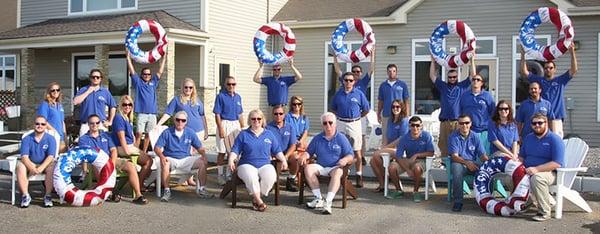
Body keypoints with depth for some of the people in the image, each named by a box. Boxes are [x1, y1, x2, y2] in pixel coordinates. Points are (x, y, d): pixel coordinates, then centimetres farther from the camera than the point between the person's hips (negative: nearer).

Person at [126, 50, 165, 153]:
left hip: (152, 114, 3)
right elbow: (131, 71, 2)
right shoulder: (138, 82, 7)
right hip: (141, 113, -3)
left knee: (148, 135, 7)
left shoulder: (153, 83, 15)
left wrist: (164, 58, 12)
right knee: (138, 134, -7)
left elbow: (160, 71, 14)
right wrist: (128, 57, -3)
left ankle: (144, 153, 16)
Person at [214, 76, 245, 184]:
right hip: (225, 124, -6)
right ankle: (221, 175, 7)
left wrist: (243, 127, 12)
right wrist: (220, 129, -16)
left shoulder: (238, 97, 11)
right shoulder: (221, 96, -6)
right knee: (222, 152, -1)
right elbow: (217, 114, -9)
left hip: (236, 125, 6)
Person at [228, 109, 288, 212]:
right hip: (247, 165, -1)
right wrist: (231, 160, -11)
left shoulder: (269, 134, 18)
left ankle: (255, 198, -16)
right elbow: (235, 150, 7)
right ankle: (259, 201, -23)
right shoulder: (243, 134, 13)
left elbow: (277, 151, 17)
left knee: (270, 176, -33)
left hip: (265, 165, 2)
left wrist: (284, 160, 1)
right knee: (251, 177, -37)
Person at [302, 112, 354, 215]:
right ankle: (318, 199, -25)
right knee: (308, 168, -27)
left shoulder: (341, 138, 4)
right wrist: (304, 156, -3)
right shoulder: (317, 138, 14)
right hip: (321, 167, 3)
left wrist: (345, 159, -23)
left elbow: (350, 155, 0)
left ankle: (328, 202, -46)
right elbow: (309, 152, 21)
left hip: (335, 167, -3)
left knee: (337, 172, -38)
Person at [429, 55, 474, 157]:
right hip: (444, 122, 2)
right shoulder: (442, 86, 16)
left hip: (459, 122, -2)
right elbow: (432, 76, 15)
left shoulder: (462, 86, 12)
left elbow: (472, 75, 7)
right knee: (444, 145, 2)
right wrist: (433, 62, 9)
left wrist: (472, 61, 2)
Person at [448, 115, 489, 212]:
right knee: (457, 167, -38)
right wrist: (467, 163, -30)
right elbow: (454, 156, -12)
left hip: (474, 163, 3)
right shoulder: (453, 137, -2)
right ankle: (458, 201, -32)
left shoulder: (475, 136, 6)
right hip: (459, 162, -2)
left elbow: (482, 155, 2)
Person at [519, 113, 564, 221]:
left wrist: (536, 169, -26)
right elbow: (522, 156, 25)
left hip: (550, 172, -7)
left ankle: (544, 212, -24)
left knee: (536, 178, -38)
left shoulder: (554, 139, -9)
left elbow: (557, 163, -19)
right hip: (529, 172, 7)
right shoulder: (529, 138, 15)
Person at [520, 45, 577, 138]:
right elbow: (524, 72, 5)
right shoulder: (539, 80, 11)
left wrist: (572, 53, -10)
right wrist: (523, 55, -5)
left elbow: (574, 70, 0)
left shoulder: (560, 80, 9)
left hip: (556, 117, -1)